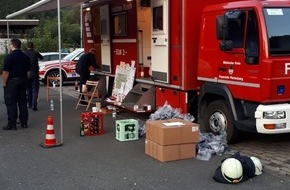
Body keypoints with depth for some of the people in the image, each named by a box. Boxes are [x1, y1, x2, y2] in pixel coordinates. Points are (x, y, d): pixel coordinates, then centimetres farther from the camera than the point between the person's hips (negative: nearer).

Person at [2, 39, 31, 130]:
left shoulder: (9, 57, -14)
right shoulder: (25, 57, 7)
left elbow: (5, 72, -17)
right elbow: (28, 71, 11)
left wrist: (4, 83, -7)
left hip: (12, 82, -6)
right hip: (23, 81, 6)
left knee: (11, 103, -1)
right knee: (23, 102, 12)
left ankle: (12, 124, 0)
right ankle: (24, 122, 17)